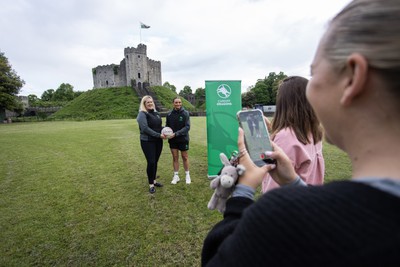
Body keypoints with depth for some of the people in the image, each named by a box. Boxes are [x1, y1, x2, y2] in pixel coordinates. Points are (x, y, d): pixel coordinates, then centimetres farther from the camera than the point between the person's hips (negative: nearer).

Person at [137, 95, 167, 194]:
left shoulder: (156, 113, 12)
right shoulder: (142, 114, -10)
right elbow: (145, 128, -20)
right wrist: (159, 135, -21)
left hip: (158, 141, 6)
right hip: (148, 142, -6)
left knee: (155, 162, 13)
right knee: (151, 162, -3)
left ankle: (154, 180, 29)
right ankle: (151, 185, 13)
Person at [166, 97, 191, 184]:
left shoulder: (185, 113, -10)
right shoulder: (169, 114, -3)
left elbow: (187, 127, -15)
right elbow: (167, 126, 7)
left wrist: (176, 134, -23)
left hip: (183, 139, -2)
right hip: (172, 139, 2)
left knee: (185, 157, 10)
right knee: (175, 157, 11)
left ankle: (187, 175, 26)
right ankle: (176, 176, 24)